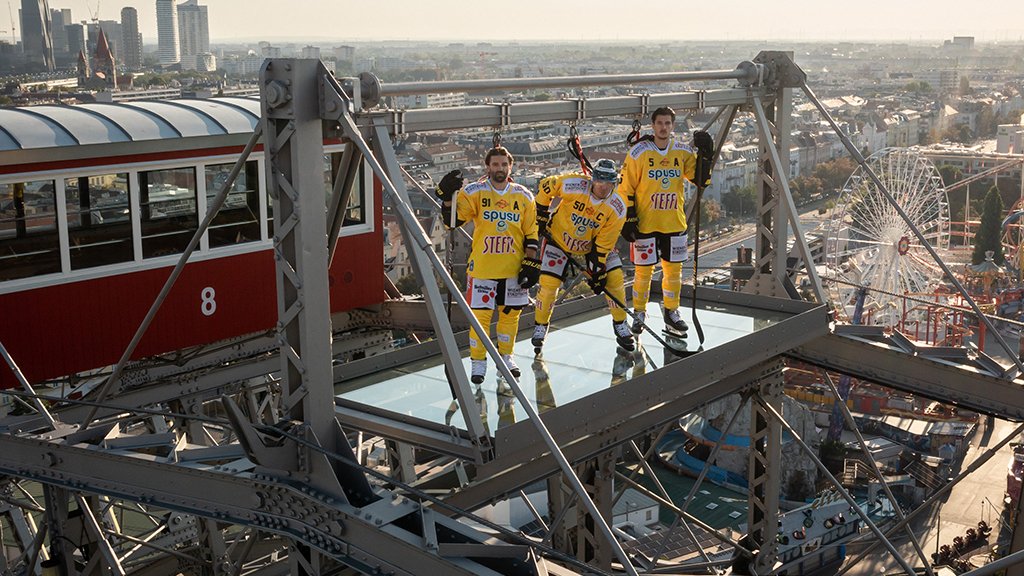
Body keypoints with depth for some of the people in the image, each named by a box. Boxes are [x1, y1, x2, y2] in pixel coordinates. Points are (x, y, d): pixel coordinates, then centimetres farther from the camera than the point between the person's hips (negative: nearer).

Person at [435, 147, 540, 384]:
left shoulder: (524, 196, 4)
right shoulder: (474, 192, -3)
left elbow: (531, 233, 8)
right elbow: (452, 221, -9)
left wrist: (531, 263, 2)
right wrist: (448, 197, -25)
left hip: (514, 268, 3)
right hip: (482, 267, -2)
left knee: (511, 312, 12)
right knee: (480, 314, 0)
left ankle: (505, 356, 31)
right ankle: (478, 361, 15)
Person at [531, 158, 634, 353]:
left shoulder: (617, 208, -23)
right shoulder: (574, 185, -30)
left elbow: (603, 244, -17)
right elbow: (545, 186, -11)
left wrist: (598, 272, -18)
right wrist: (541, 216, -7)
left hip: (593, 244, 2)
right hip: (558, 238, -2)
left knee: (614, 278, -8)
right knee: (548, 283, -9)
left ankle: (620, 325, 13)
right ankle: (540, 327, 14)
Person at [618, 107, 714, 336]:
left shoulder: (683, 152, 2)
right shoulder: (639, 152, -7)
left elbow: (701, 179, 2)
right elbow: (626, 188, -4)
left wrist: (705, 156, -13)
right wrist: (628, 219, -8)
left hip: (674, 222, 3)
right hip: (645, 223, -3)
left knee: (674, 268, 11)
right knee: (644, 270, 3)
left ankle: (671, 311, 27)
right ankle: (639, 314, 19)